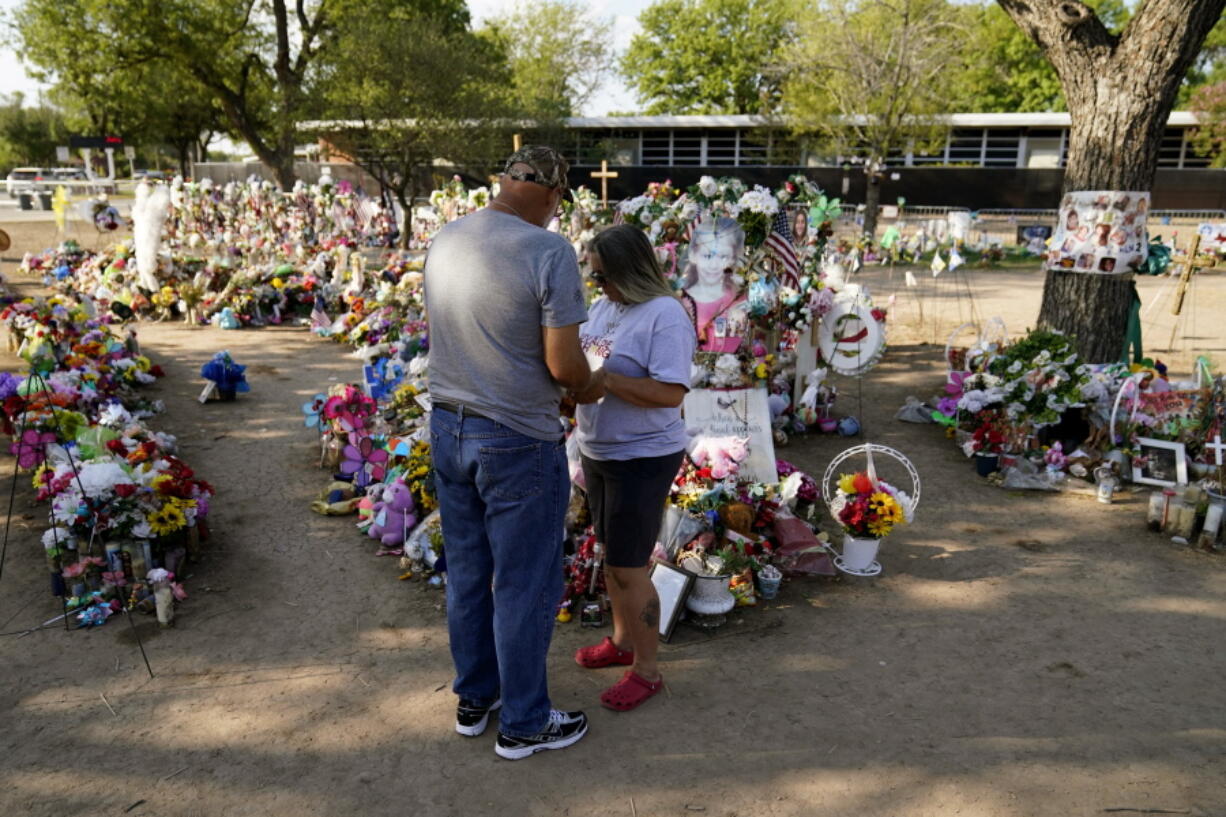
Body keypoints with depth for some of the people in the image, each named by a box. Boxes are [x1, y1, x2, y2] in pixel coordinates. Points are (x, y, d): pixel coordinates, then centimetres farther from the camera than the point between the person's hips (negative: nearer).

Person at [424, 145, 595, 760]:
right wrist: (589, 385, 3)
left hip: (447, 427, 7)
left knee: (466, 574, 19)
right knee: (523, 587, 9)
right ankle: (523, 724, 26)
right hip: (517, 443, -7)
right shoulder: (549, 252, -18)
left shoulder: (444, 241, 3)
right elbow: (564, 365, -18)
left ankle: (474, 698, 38)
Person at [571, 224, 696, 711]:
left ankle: (646, 671, 19)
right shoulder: (605, 306, 7)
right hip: (598, 452, 9)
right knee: (611, 555, 21)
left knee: (628, 569, 1)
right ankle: (622, 641, 41)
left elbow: (670, 392, -27)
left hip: (642, 460, -9)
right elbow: (588, 363, 15)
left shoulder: (665, 315, -20)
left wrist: (601, 379, -29)